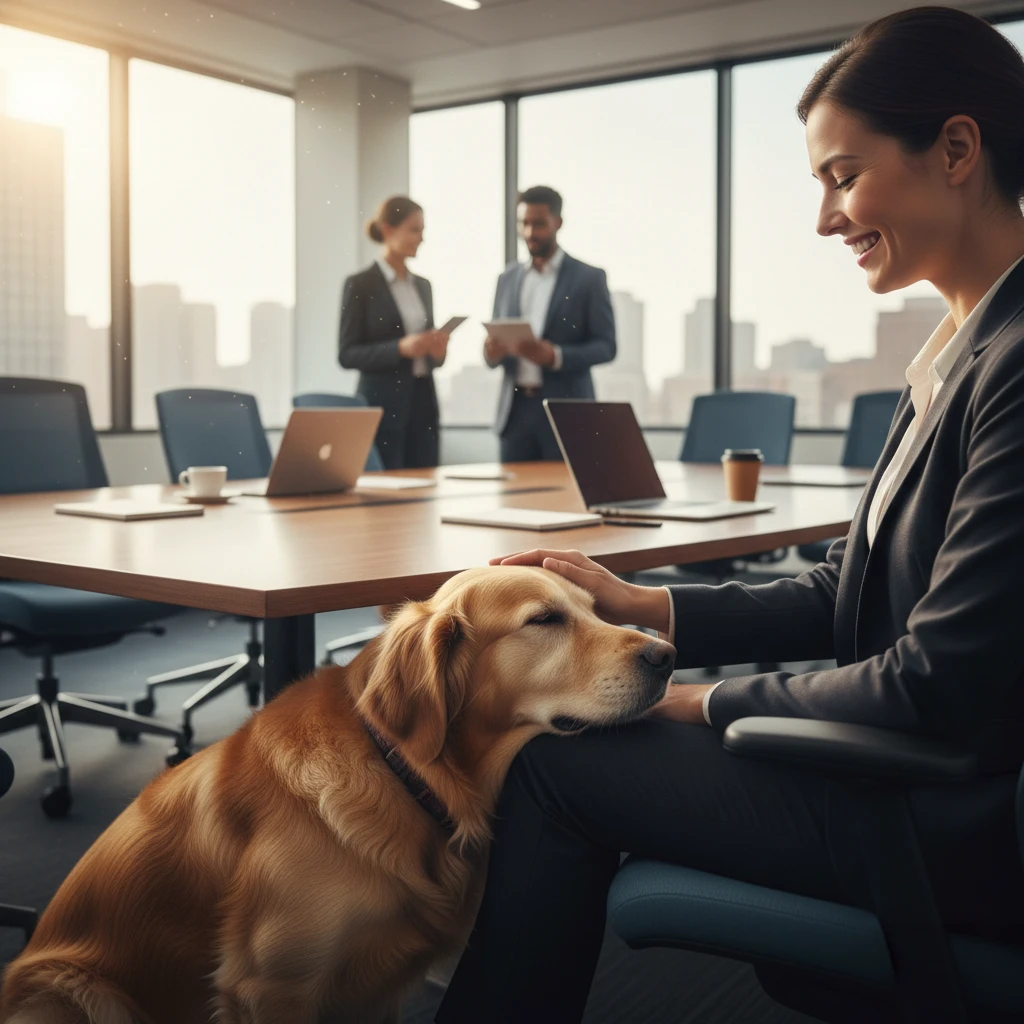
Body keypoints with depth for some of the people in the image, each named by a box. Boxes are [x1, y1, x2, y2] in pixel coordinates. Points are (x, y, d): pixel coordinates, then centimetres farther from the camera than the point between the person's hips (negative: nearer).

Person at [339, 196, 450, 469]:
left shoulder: (423, 285, 14)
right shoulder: (360, 285, -5)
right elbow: (347, 354, -9)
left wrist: (437, 350, -3)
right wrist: (400, 348, -21)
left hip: (424, 402, 6)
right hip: (382, 405, -6)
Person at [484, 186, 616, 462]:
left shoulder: (589, 278, 0)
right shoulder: (508, 279, 13)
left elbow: (606, 346, -5)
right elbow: (494, 353, 16)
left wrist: (555, 356, -20)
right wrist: (492, 351, -9)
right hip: (515, 410, 4)